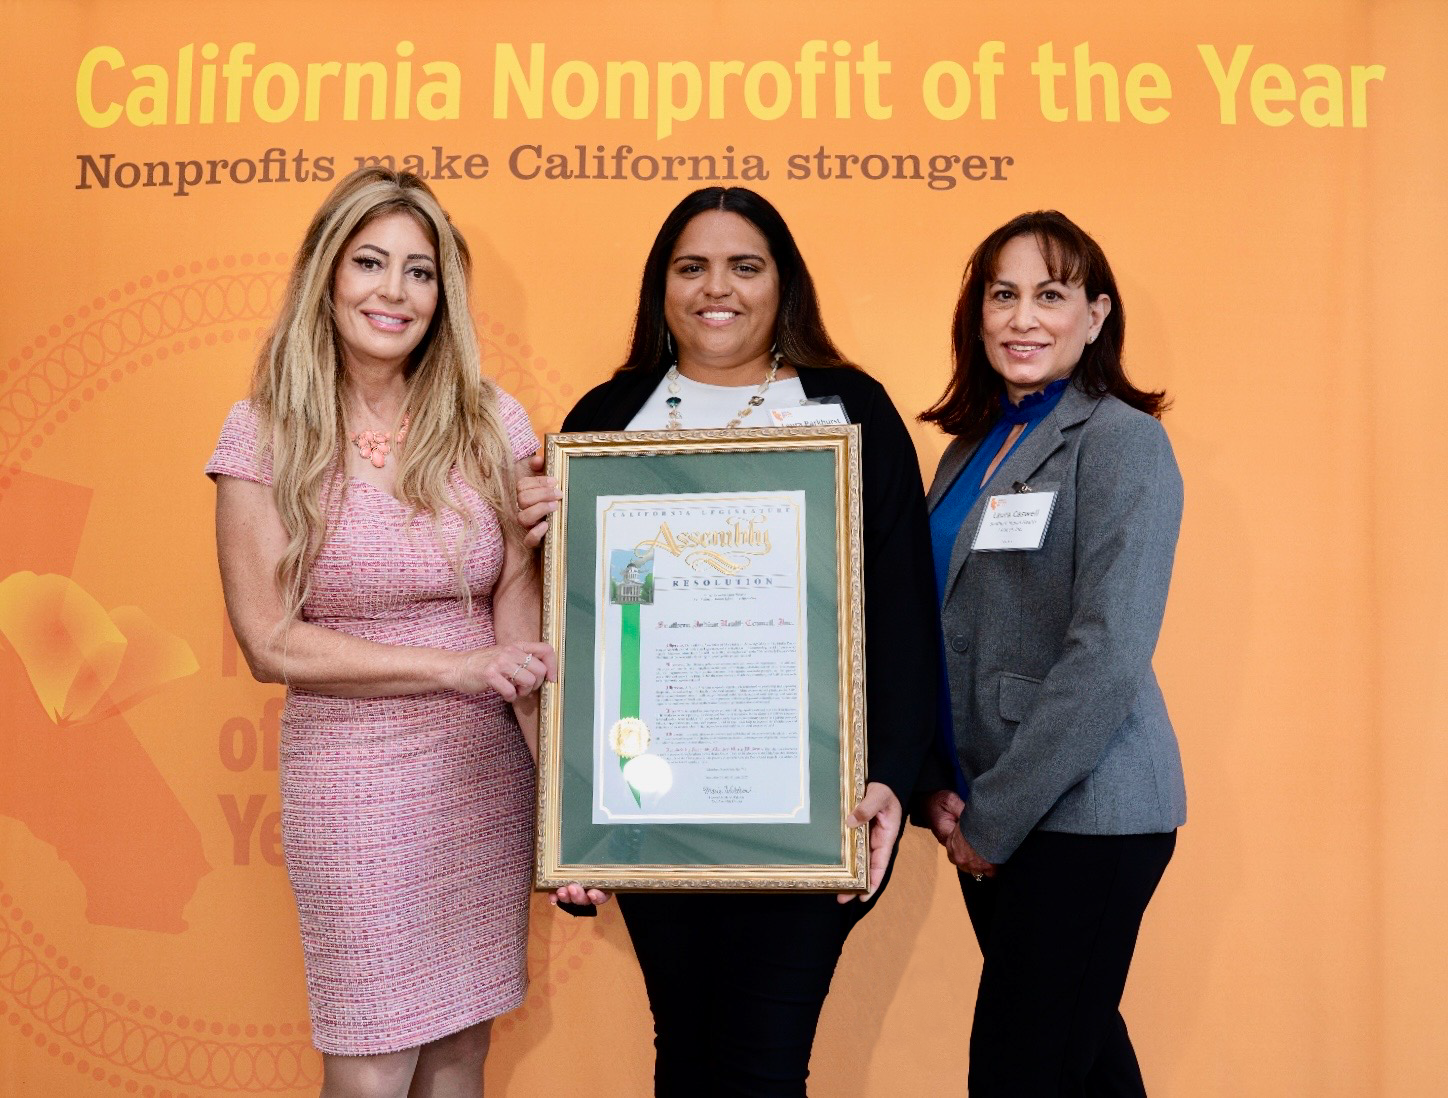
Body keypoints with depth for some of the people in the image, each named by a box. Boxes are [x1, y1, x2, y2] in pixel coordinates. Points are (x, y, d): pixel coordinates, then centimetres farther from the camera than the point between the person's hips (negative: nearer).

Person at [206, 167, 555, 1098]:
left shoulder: (491, 423, 0)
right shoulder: (265, 434, -5)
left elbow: (519, 613, -4)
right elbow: (270, 643, -8)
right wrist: (455, 667, -16)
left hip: (488, 770, 2)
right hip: (351, 781, -2)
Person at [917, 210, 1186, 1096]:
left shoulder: (1122, 441, -11)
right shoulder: (973, 448, 10)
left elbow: (1107, 657, -19)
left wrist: (992, 819, -15)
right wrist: (940, 789, 1)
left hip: (1083, 815, -7)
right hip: (991, 818, 7)